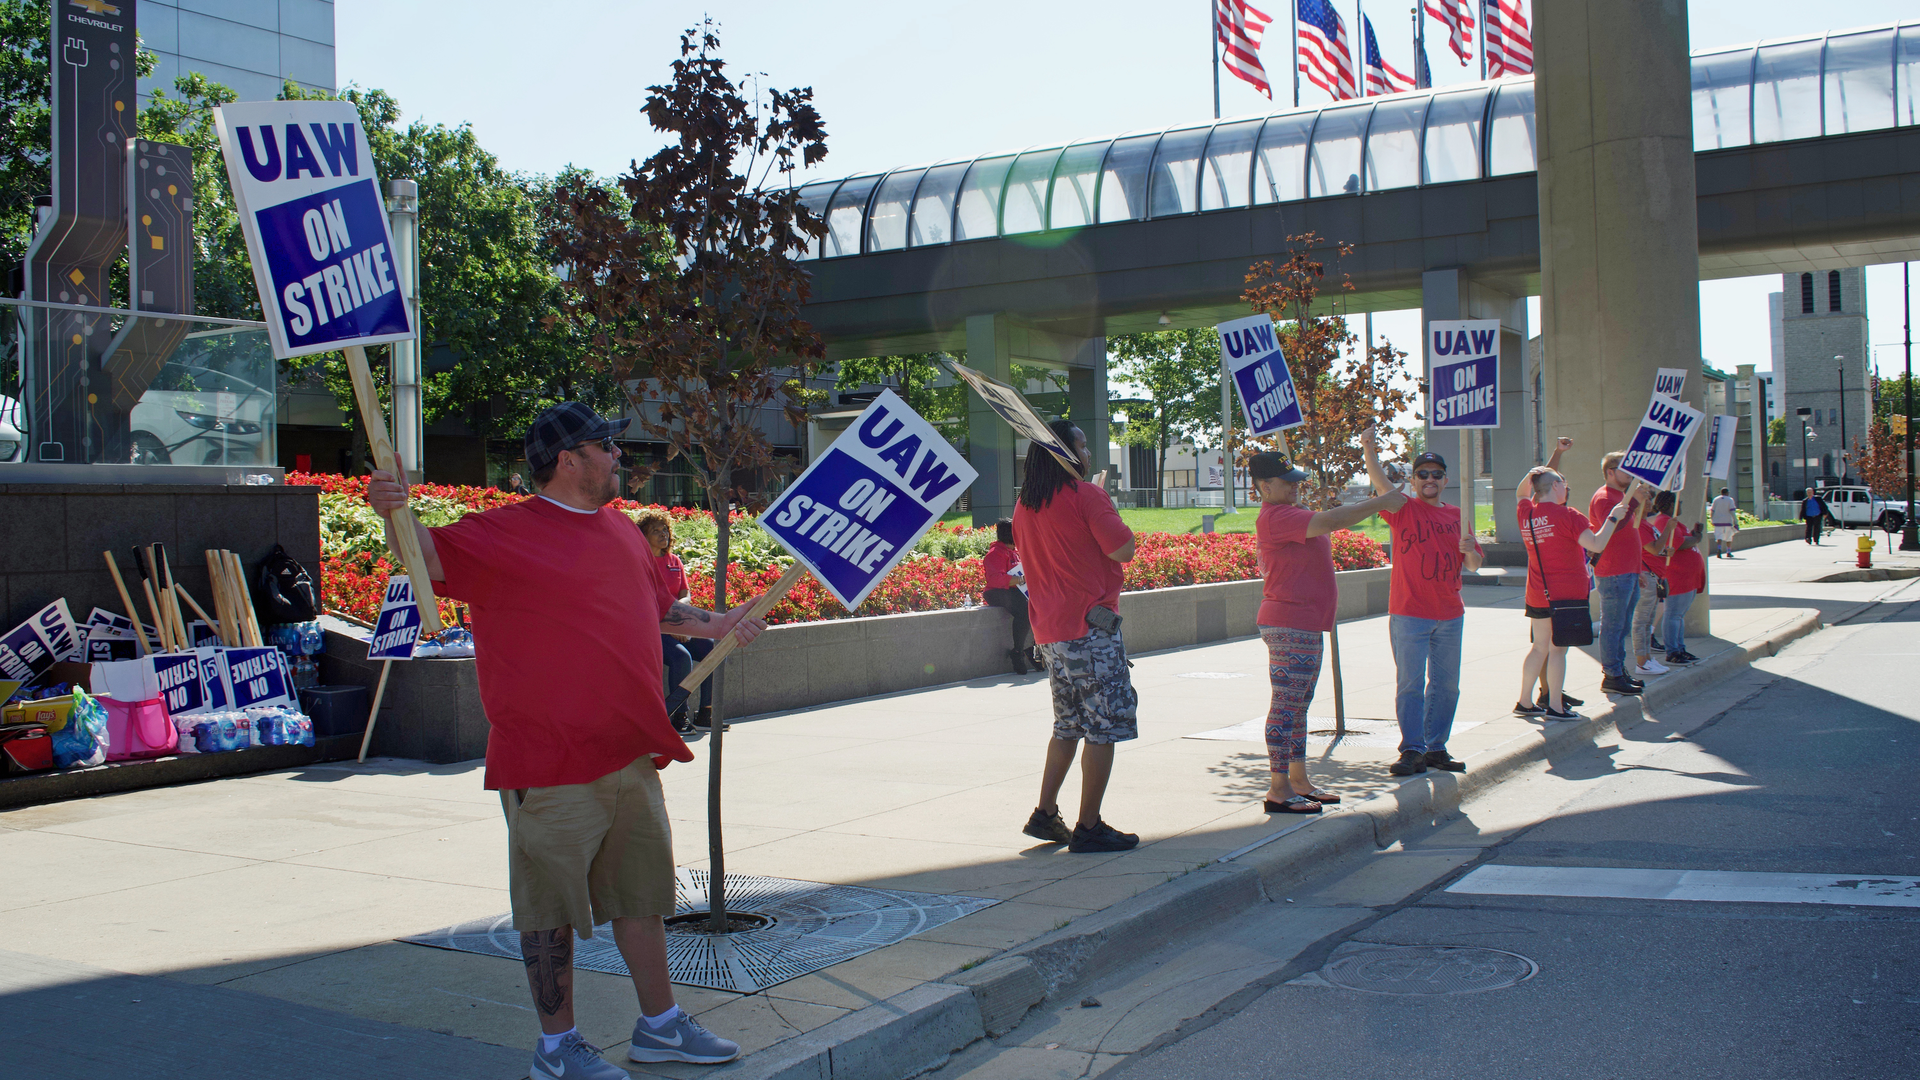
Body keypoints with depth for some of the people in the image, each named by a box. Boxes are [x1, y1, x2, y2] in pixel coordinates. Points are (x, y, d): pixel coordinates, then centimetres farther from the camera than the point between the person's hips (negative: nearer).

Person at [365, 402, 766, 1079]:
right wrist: (395, 514, -32)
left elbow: (658, 605, 28)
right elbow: (431, 557, -14)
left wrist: (712, 625, 18)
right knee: (552, 908, 3)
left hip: (632, 754, 8)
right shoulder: (505, 532, -8)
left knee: (641, 895, 17)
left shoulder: (620, 529, 15)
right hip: (550, 764, -7)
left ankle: (660, 1025, 31)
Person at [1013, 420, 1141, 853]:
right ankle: (1088, 827, 0)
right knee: (1104, 727, -1)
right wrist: (1110, 515, 4)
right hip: (1090, 626, -8)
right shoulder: (1085, 495, -11)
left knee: (1069, 726, 20)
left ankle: (1045, 815, 18)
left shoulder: (1024, 505, 12)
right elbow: (1123, 549, -16)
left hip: (1048, 630, 8)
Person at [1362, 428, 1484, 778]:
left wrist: (1469, 551, -10)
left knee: (1446, 685, 11)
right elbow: (1381, 484, -22)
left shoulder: (1457, 516, 11)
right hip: (1408, 614, -5)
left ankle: (1436, 748, 22)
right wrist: (1370, 452, -40)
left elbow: (1474, 564, 14)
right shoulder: (1404, 509, -2)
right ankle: (1412, 750, 1)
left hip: (1450, 616, 5)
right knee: (1410, 684, -3)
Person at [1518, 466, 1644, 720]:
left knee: (1540, 647, 16)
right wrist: (1613, 517, -9)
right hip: (1565, 593, -6)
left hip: (1537, 594, 6)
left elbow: (1521, 495, 28)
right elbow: (1596, 544, -18)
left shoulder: (1525, 513, 3)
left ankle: (1523, 702, 20)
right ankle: (1555, 706, 0)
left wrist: (1530, 476, 16)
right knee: (1558, 648, -2)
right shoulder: (1567, 515, -14)